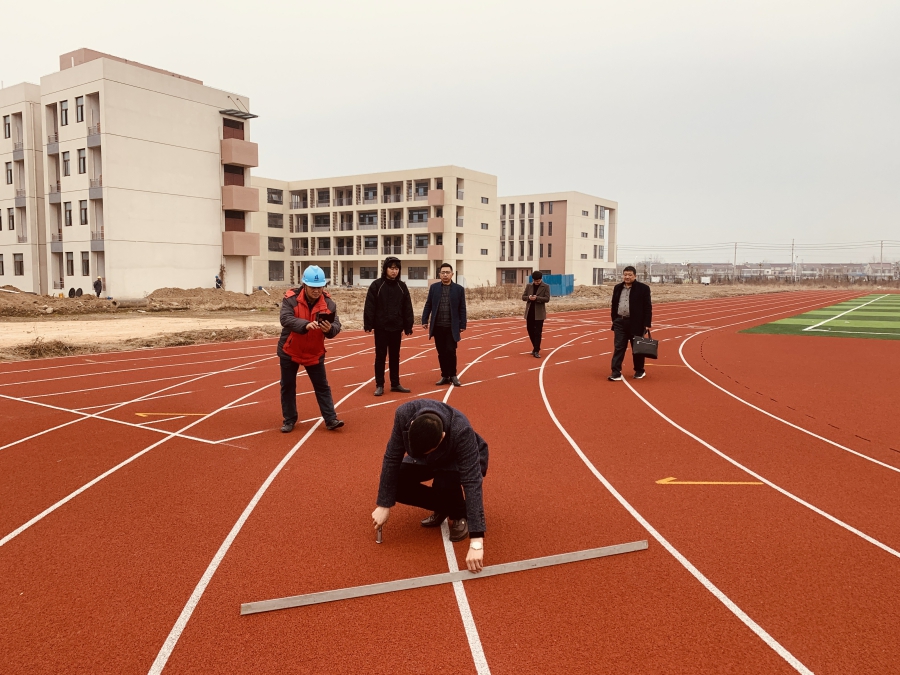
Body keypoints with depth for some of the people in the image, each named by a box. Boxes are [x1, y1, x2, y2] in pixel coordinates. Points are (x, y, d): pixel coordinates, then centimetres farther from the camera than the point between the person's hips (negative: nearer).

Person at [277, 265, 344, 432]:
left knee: (322, 386, 5)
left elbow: (337, 325, -16)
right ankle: (289, 420, 22)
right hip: (289, 351, -1)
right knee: (287, 386, 8)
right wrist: (306, 325, -46)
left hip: (314, 353, 1)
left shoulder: (328, 302, -9)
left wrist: (330, 329, -40)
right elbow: (285, 319, -30)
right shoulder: (291, 299, -16)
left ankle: (331, 420, 11)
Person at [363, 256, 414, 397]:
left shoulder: (402, 286, 5)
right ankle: (379, 385, 11)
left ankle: (395, 384, 21)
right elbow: (370, 306, -8)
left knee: (395, 356, 11)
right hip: (381, 327, -3)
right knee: (380, 356, 3)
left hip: (396, 327, 3)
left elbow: (407, 308, 6)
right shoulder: (376, 285, -5)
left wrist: (408, 326, 3)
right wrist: (368, 324, -13)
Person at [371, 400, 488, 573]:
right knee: (395, 482, -19)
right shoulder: (404, 414, -34)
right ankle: (442, 507, 6)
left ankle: (460, 515, -3)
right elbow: (392, 457, -23)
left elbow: (472, 482, -44)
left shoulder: (462, 432, -42)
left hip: (465, 460, -4)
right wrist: (384, 505, -22)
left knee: (444, 482, -36)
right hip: (429, 460, 4)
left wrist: (476, 542, -48)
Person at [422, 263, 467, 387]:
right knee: (441, 353, 6)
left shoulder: (459, 289, 2)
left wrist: (462, 325, -2)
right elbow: (428, 305, 8)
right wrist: (425, 320, 1)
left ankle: (453, 375, 9)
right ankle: (445, 376, 15)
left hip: (452, 327, -2)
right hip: (437, 326, 2)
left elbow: (462, 309, 2)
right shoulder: (434, 287, 7)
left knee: (450, 351, -6)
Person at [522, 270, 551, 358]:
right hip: (529, 312, 4)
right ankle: (535, 347, 28)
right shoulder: (529, 286, 7)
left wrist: (537, 298, -24)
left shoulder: (546, 287, -3)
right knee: (530, 330, 11)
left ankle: (536, 351, -2)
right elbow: (523, 297, 7)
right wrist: (529, 297, -16)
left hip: (539, 313, -4)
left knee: (538, 332, -4)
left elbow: (547, 299, -10)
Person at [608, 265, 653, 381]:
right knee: (618, 348, 0)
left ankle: (639, 371, 25)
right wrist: (614, 320, 10)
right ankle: (616, 373, -1)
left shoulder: (643, 288, -6)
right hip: (620, 322, 4)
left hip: (636, 323, -4)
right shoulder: (618, 288, 9)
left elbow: (648, 307, -8)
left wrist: (647, 324, -13)